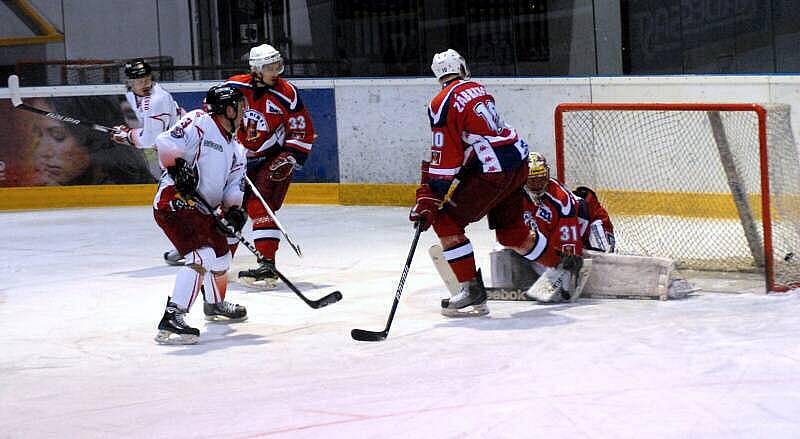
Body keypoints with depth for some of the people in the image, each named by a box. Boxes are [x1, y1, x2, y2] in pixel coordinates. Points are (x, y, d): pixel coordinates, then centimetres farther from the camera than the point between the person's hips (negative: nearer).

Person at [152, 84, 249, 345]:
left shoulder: (234, 149, 18)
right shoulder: (199, 123, -9)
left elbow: (233, 186, 13)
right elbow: (166, 143, -18)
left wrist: (234, 209, -5)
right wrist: (177, 169, -26)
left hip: (202, 208, 10)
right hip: (175, 201, -10)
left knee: (221, 254, 25)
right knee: (201, 256, -25)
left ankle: (215, 304, 53)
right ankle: (172, 319, -32)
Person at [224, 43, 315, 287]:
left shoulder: (286, 94, -15)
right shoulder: (234, 86, -9)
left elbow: (303, 132, -8)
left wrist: (289, 159, -17)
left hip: (273, 158, -4)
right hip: (240, 155, 4)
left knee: (260, 206, -20)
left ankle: (267, 265, -24)